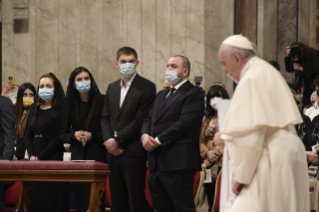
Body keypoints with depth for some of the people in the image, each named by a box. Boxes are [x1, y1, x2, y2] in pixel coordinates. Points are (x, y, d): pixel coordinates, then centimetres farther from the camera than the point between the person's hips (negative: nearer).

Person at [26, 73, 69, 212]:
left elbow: (59, 138, -10)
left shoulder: (60, 110, -2)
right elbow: (29, 136, 13)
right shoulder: (35, 110, 17)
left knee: (52, 199, -8)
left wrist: (40, 157, -11)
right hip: (35, 162, 6)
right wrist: (31, 155, -4)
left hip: (53, 159, -6)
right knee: (36, 199, 1)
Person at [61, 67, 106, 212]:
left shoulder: (102, 101, -1)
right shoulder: (70, 104, 11)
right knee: (80, 199, 2)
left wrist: (92, 136, -14)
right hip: (78, 156, 4)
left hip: (97, 156, -4)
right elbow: (63, 134, 12)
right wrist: (74, 135, -7)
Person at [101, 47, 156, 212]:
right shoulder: (112, 88, 16)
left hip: (133, 153, -6)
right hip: (113, 152, 6)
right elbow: (105, 118, 14)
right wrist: (109, 140, -4)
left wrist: (118, 140, -11)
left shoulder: (146, 87, -5)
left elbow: (141, 121, -12)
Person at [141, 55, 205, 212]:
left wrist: (158, 140, -15)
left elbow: (184, 123, -16)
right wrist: (145, 135, -4)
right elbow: (149, 119, 19)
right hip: (157, 164, 9)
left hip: (177, 164, -9)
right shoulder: (162, 95, 23)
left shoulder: (193, 94, -5)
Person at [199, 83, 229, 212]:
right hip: (209, 167, 6)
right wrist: (207, 153, -6)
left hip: (222, 164, -6)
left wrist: (207, 163, -8)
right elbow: (201, 141, 18)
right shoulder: (207, 119, 20)